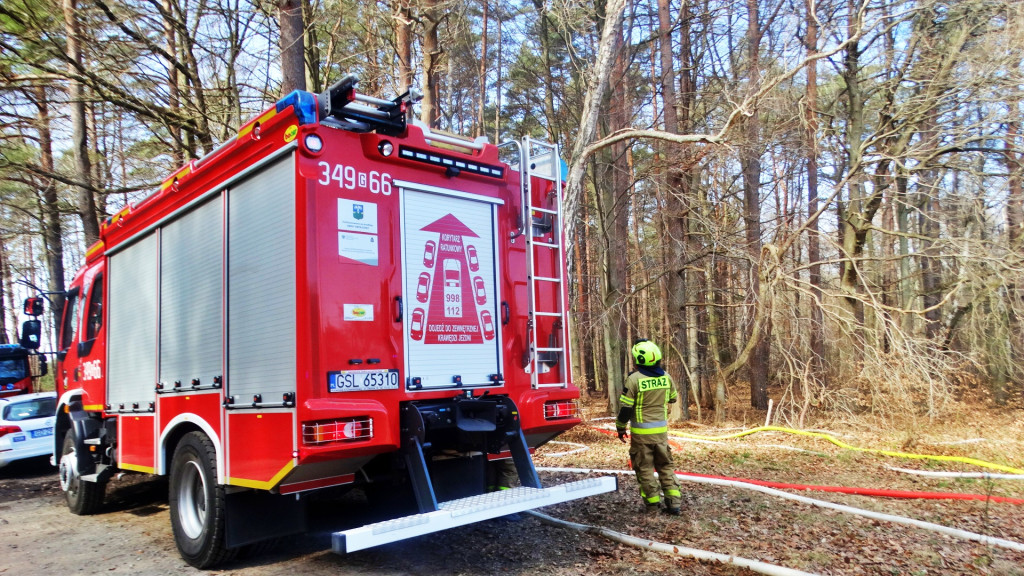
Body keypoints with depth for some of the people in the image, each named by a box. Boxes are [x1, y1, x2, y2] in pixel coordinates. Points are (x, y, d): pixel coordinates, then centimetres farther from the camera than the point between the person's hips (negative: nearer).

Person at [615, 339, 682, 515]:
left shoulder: (634, 378, -17)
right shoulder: (665, 376, -2)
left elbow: (625, 408, -14)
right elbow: (672, 398, 14)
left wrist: (620, 428, 0)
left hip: (641, 431, -4)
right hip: (661, 429, 4)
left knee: (644, 468, 9)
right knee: (665, 465, 15)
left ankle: (652, 503, 14)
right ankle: (673, 501, 11)